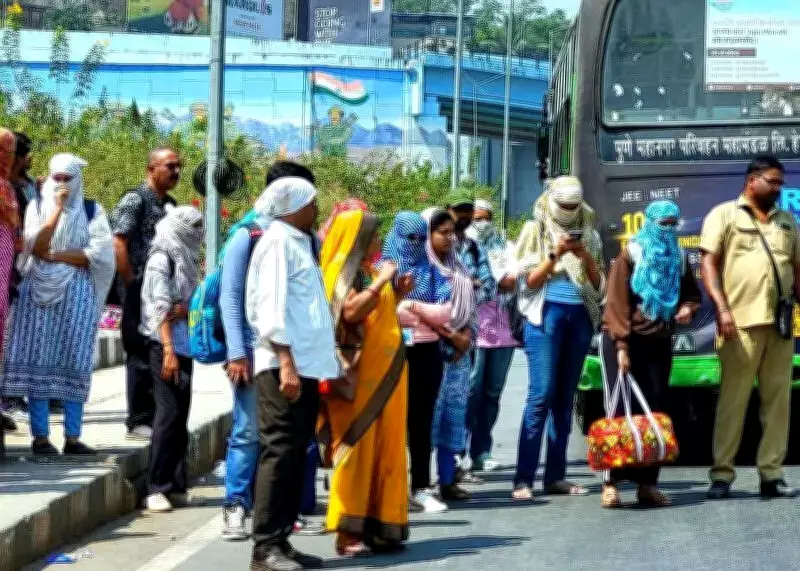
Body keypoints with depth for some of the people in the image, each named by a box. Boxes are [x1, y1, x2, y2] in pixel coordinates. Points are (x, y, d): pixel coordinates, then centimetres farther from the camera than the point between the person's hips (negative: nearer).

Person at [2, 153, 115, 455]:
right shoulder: (37, 206, 9)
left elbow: (98, 254, -4)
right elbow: (35, 246, -6)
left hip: (77, 294, 0)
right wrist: (57, 209, -10)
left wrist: (55, 255, -8)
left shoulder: (92, 211, 7)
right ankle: (40, 436, -3)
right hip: (38, 292, 0)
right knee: (38, 361, -5)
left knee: (74, 363, -2)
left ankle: (72, 436, 0)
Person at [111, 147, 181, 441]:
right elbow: (118, 244, -15)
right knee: (141, 356, -4)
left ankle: (155, 417, 17)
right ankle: (138, 421, 2)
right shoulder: (135, 199, -7)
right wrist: (132, 284, -15)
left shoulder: (170, 205, 17)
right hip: (140, 292, -8)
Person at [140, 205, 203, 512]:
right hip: (166, 345, -8)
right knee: (169, 413, -10)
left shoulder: (186, 259, 15)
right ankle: (157, 488, -8)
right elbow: (161, 307, -12)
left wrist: (187, 309, -10)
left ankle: (175, 485, 10)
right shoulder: (162, 257, -7)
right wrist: (168, 350, -18)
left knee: (180, 415, 7)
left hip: (185, 345, 8)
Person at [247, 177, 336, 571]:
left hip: (306, 364, 9)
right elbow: (271, 305, -16)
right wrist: (285, 361, -23)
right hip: (284, 365, -9)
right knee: (280, 452, -10)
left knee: (295, 454, 10)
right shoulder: (278, 240, -8)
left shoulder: (299, 241, 21)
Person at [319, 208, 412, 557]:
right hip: (359, 375, -9)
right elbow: (350, 312, -25)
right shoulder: (343, 270, -9)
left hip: (382, 372, 9)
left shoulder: (367, 272, 19)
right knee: (356, 448, -9)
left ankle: (375, 526, 12)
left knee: (382, 449, 8)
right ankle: (347, 532, -8)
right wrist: (381, 282, -18)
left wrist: (396, 294, 13)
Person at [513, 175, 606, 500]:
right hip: (546, 314, -4)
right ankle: (523, 479, -15)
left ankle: (555, 476, 6)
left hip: (580, 317, 4)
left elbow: (599, 285, 11)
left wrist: (585, 257, -6)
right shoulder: (536, 230, 5)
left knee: (565, 397, 4)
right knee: (541, 395, -13)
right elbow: (530, 280, 0)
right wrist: (555, 254, -13)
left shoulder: (588, 235, 14)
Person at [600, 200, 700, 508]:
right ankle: (611, 484, -12)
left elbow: (692, 293, 21)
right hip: (623, 341, -5)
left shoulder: (678, 259, 9)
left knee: (654, 410, 0)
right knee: (621, 409, -11)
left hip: (659, 344, 5)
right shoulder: (630, 256, -6)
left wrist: (688, 309, -3)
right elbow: (617, 303, -12)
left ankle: (647, 483, 3)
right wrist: (621, 345, -21)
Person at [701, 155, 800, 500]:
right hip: (742, 322, -5)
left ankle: (771, 474, 7)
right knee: (733, 400, -4)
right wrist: (722, 308, -13)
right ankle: (722, 475, -1)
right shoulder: (724, 215, 5)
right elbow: (708, 263, -2)